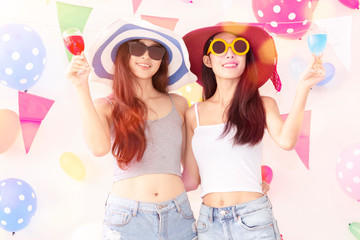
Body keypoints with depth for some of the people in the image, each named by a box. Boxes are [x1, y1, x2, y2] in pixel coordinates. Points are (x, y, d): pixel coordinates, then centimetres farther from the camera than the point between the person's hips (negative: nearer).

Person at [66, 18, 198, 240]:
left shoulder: (178, 105, 7)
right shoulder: (106, 107, 3)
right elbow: (99, 147, -18)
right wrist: (82, 89, -16)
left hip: (178, 216, 2)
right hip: (127, 219, -2)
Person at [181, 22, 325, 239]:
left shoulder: (262, 105, 3)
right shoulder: (194, 115, 5)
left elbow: (286, 140, -18)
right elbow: (191, 179, 8)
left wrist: (303, 88, -21)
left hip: (253, 220, -1)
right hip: (209, 222, 2)